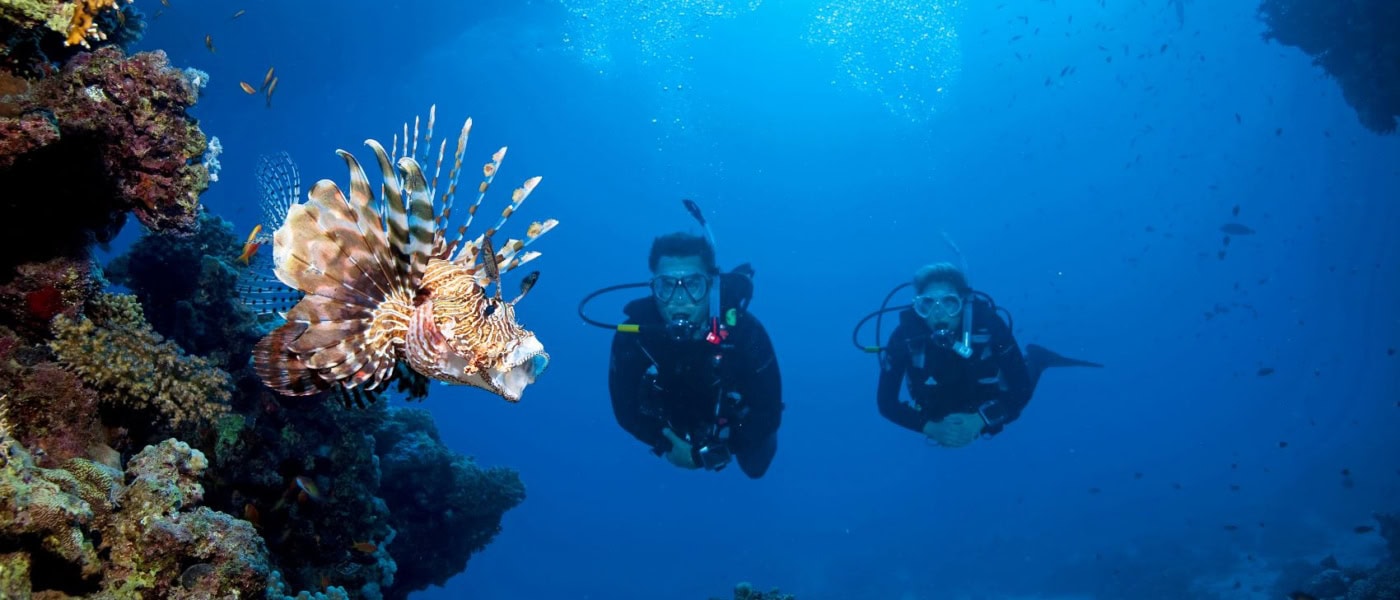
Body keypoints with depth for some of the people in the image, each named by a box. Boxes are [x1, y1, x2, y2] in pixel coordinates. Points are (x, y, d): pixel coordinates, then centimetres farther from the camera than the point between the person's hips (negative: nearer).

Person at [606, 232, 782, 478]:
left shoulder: (745, 331, -40)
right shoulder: (631, 335, -36)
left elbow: (768, 412, -31)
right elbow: (626, 409, -21)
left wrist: (712, 453, -33)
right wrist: (668, 445, -31)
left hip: (734, 424, -1)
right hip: (675, 430, 1)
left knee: (755, 467, 27)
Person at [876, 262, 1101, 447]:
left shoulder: (988, 324, -36)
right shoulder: (905, 335, -36)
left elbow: (1022, 389, -30)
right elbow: (886, 403, -30)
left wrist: (980, 420, -43)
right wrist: (930, 427, -42)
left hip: (983, 413, -1)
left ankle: (1033, 359, 48)